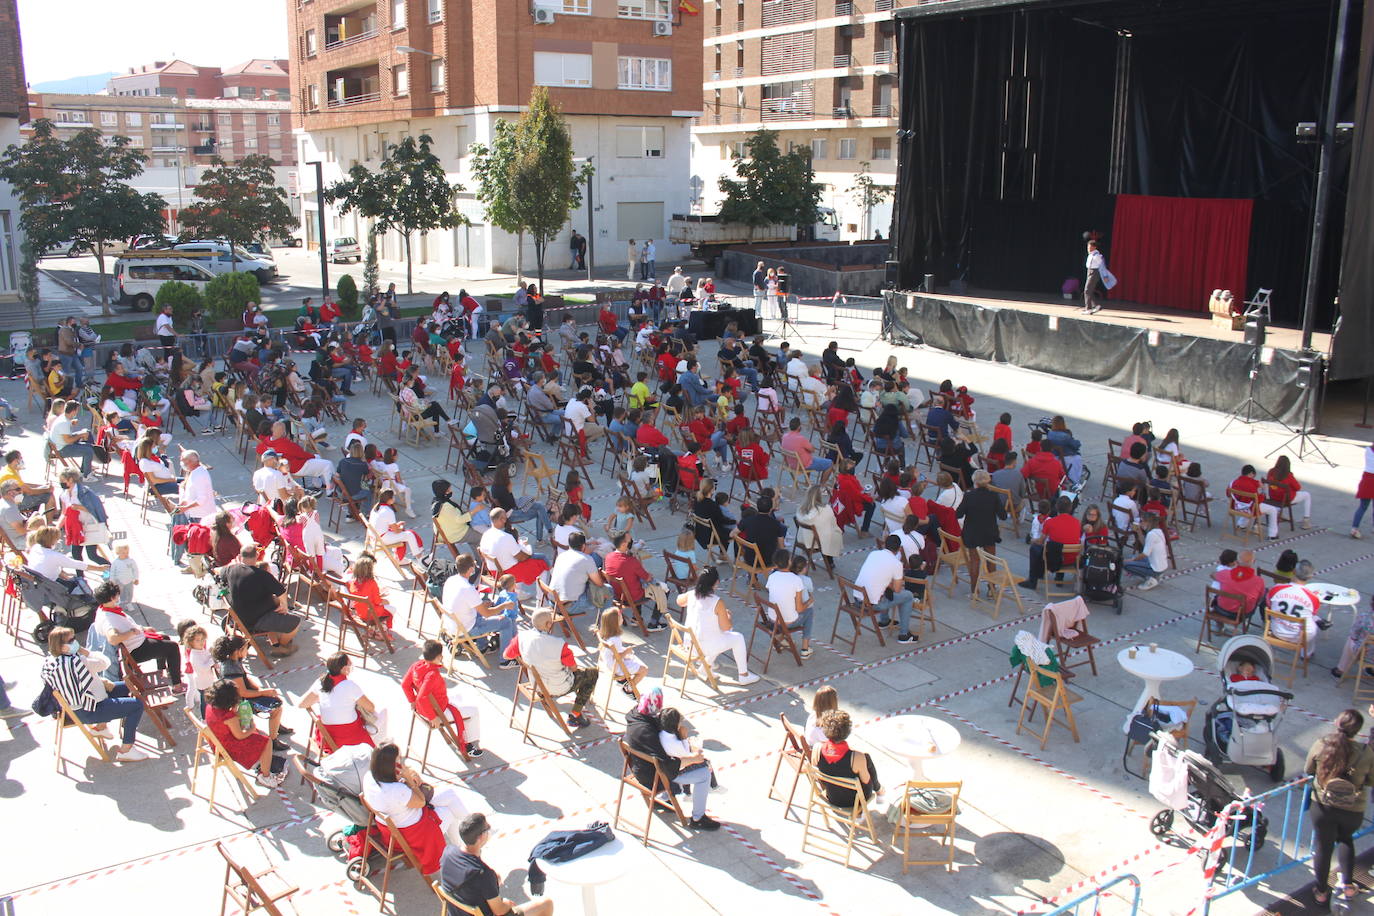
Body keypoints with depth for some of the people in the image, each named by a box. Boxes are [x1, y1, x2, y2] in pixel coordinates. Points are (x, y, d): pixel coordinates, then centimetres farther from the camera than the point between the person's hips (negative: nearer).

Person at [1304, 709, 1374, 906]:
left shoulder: (1320, 745, -17)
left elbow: (1308, 771, 0)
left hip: (1322, 806, 0)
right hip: (1353, 811, 0)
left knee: (1323, 845, 17)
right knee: (1345, 839, 31)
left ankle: (1322, 891, 32)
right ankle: (1347, 883, 26)